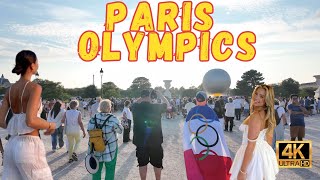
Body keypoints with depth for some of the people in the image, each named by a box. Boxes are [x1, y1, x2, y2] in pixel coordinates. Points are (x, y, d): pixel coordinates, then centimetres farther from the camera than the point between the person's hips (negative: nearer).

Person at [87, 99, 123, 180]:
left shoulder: (94, 117, -4)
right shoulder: (112, 118, -13)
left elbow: (89, 130, -2)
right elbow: (120, 130, -2)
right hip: (110, 150, -3)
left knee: (96, 170, 17)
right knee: (110, 170, 11)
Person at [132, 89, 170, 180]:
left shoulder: (136, 107, -8)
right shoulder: (156, 107, -12)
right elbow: (167, 104, 7)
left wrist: (142, 98, 11)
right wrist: (160, 95, 10)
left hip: (141, 141, 1)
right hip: (155, 140, -1)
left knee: (142, 163, 14)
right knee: (157, 163, 18)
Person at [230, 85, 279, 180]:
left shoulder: (255, 116, -23)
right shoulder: (268, 115, 4)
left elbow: (251, 145, -23)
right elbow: (269, 139, 12)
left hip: (253, 156, -9)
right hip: (265, 152, 9)